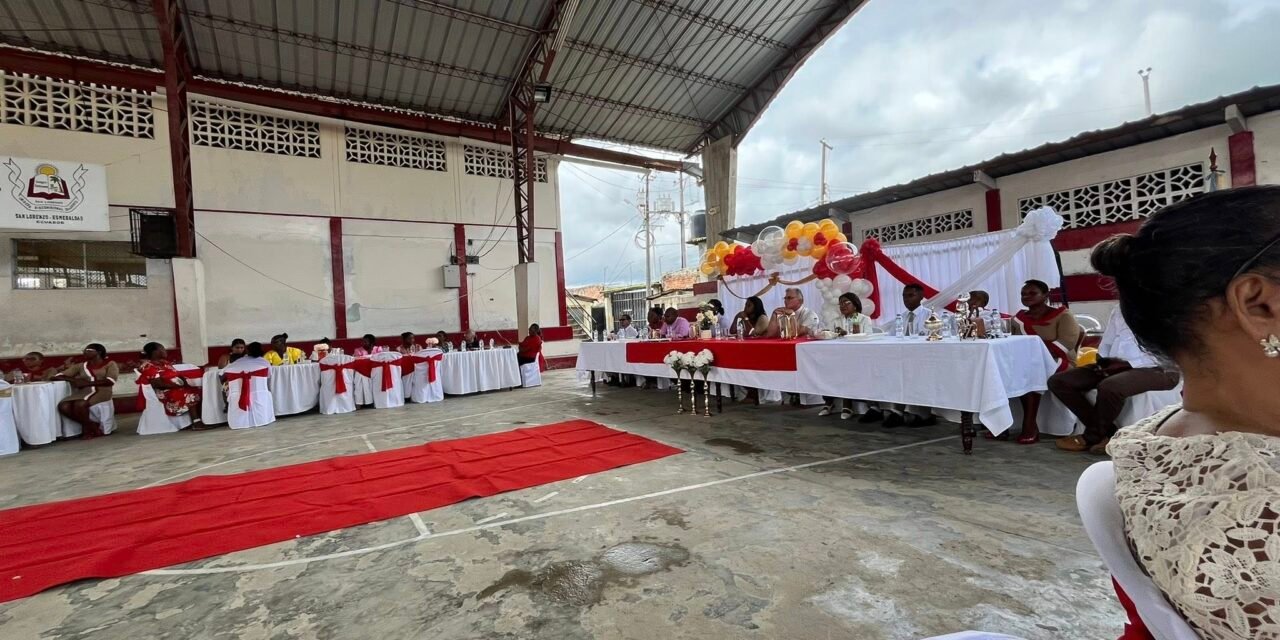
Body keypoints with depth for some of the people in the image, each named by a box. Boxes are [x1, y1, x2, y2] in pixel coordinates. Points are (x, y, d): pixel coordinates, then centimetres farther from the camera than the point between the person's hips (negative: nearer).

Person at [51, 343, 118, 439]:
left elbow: (110, 381, -9)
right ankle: (93, 426, -10)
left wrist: (87, 383, -15)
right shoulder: (80, 365, 18)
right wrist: (73, 379, -5)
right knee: (63, 406, -23)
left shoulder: (110, 364, 5)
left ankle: (88, 428, -6)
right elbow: (56, 377, 14)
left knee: (79, 404, -32)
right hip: (83, 392, 5)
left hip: (101, 391, -5)